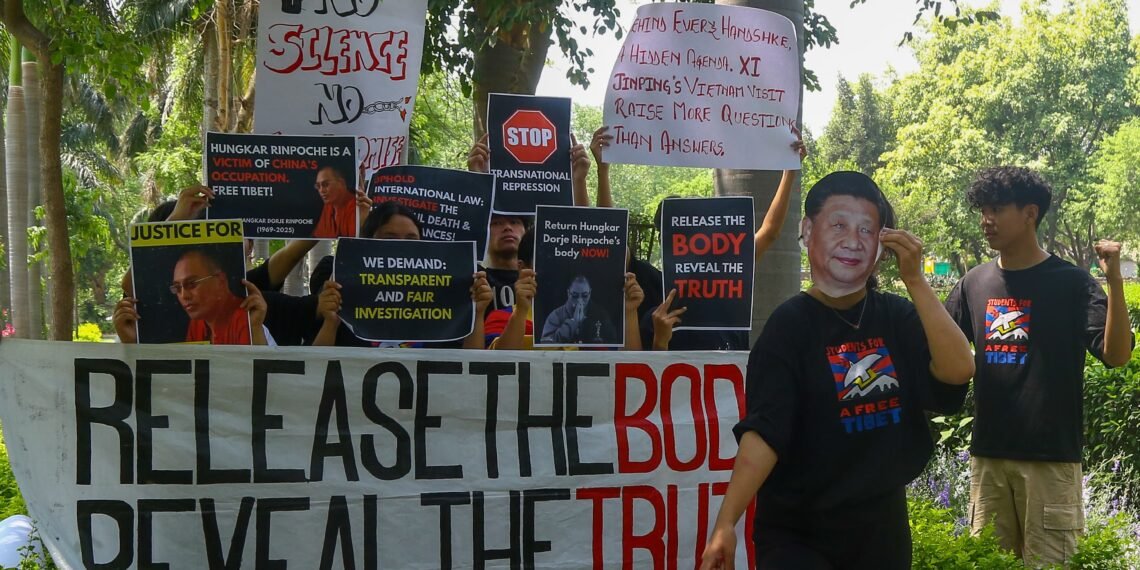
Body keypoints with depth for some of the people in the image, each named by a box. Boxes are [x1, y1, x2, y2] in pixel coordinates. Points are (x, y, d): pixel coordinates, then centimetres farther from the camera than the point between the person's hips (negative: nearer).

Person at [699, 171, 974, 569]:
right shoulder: (790, 326, -11)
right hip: (797, 532, -4)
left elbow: (957, 371, -13)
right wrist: (725, 524, -31)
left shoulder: (897, 316, 2)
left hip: (883, 525, 5)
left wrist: (915, 280, -18)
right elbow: (763, 432, -20)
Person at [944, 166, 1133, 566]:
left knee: (1048, 562, -2)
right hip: (988, 454, 4)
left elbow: (1116, 355, -12)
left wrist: (1114, 280, -24)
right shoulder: (974, 284, 7)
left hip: (1050, 456, -4)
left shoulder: (1070, 282, -5)